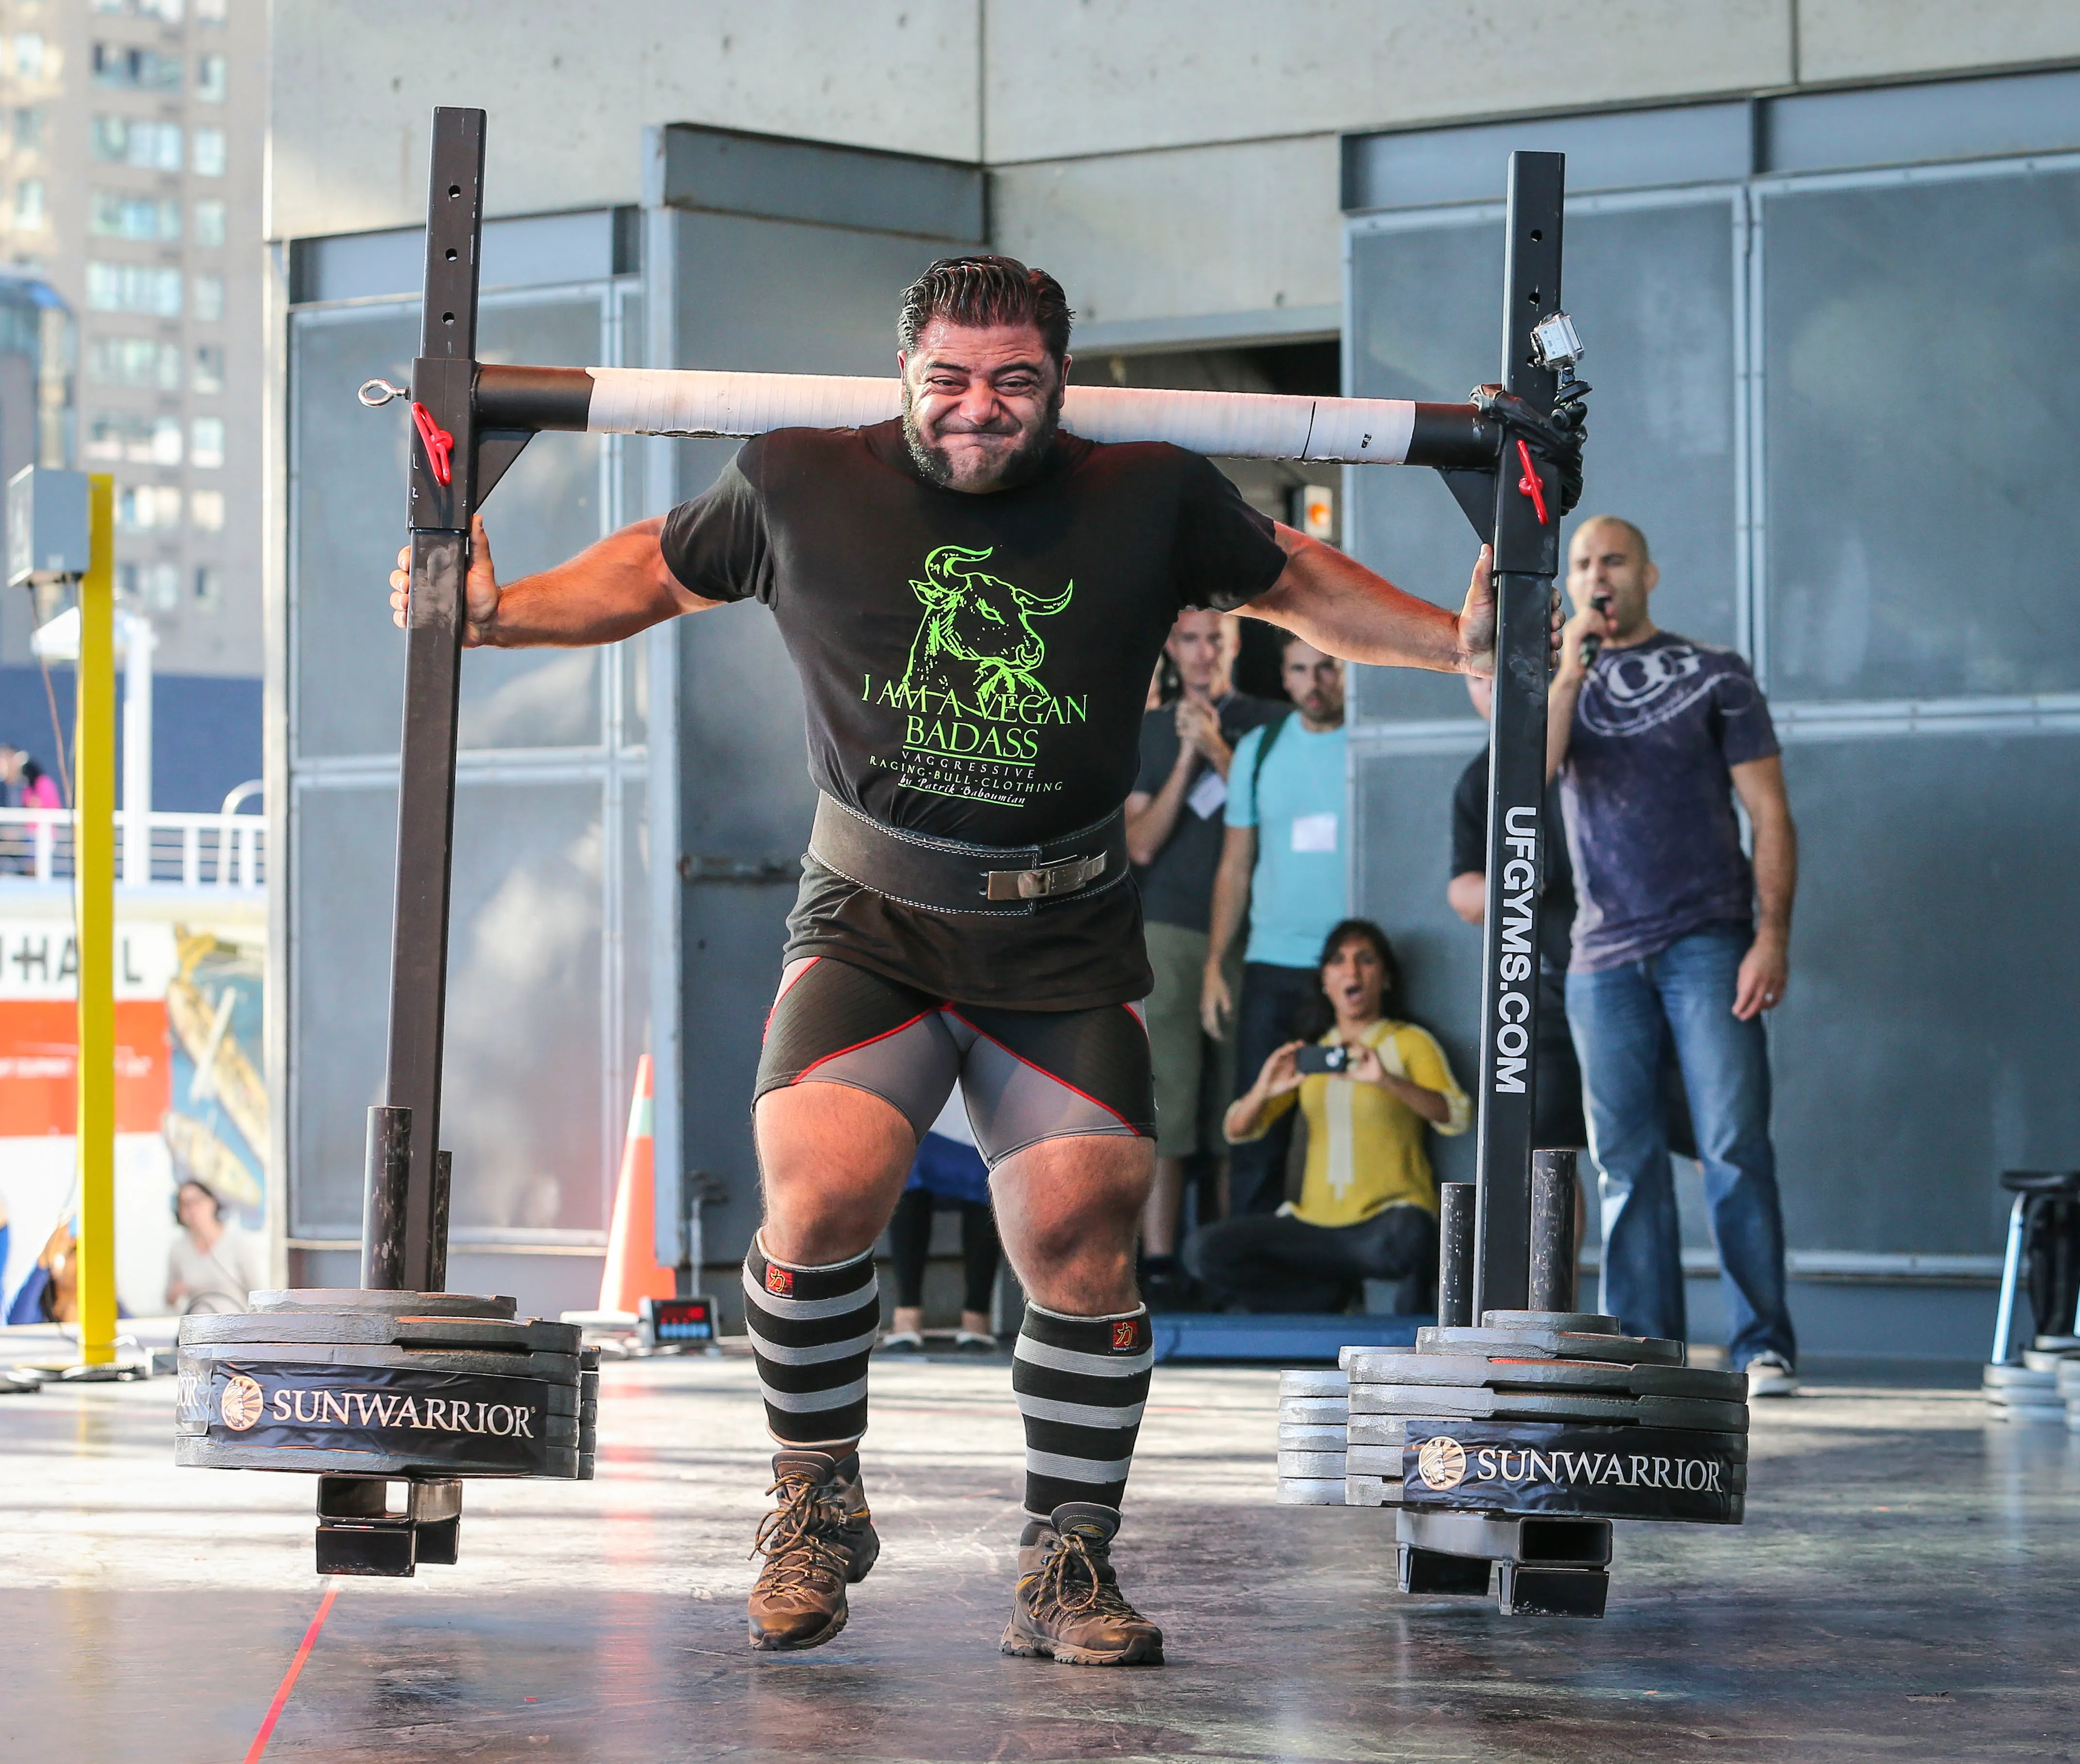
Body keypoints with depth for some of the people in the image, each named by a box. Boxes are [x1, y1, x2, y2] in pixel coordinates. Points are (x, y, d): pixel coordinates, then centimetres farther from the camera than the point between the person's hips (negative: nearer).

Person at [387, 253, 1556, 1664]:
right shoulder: (804, 487, 1)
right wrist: (495, 611, 8)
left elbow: (1289, 580, 20)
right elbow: (655, 571, 18)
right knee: (818, 1198, -21)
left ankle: (1069, 1569, 10)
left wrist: (1458, 640, 13)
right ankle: (818, 1505, 6)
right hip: (870, 924, -1)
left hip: (1068, 949, 1)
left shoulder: (1149, 499, 2)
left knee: (1081, 1242, -10)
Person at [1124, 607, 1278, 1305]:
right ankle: (1159, 1264, -8)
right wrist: (1187, 759, -3)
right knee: (1166, 1099, -7)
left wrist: (1217, 750, -7)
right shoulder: (1150, 731, 14)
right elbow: (1141, 844, 5)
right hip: (1169, 933, 0)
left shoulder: (1265, 724, 10)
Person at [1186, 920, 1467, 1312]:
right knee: (1204, 1250, -17)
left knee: (1401, 1242, -41)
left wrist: (1387, 1080, -27)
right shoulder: (1309, 1054, 18)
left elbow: (1457, 1117, -11)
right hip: (1315, 1224, 4)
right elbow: (1237, 1131, 10)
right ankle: (1334, 1297, -5)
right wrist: (1263, 1090, -13)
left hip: (1388, 1218, -4)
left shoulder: (1410, 1042, 6)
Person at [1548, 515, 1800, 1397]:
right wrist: (1573, 664, -8)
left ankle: (1764, 1348, -8)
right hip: (1603, 955, 3)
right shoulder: (1558, 682, 16)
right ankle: (1643, 1349, 6)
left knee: (1734, 1149, -10)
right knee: (1627, 1162, 2)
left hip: (1709, 943, -3)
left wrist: (1772, 937, -8)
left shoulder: (1714, 676, 8)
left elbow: (1769, 814, 3)